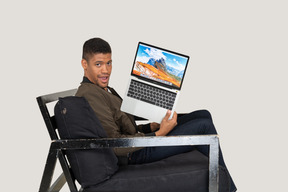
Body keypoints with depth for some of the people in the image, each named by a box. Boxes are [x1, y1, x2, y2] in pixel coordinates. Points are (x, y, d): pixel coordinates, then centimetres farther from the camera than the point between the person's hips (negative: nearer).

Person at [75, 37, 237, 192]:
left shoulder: (104, 89, 14)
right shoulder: (89, 94, -20)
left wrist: (151, 127, 1)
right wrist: (158, 134, -21)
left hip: (138, 138, 11)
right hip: (134, 154, -11)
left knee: (203, 115, 8)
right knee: (204, 126, -11)